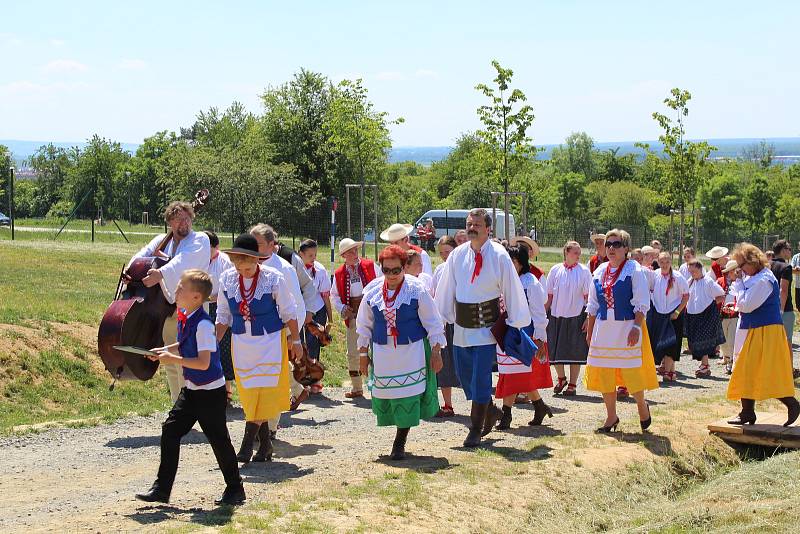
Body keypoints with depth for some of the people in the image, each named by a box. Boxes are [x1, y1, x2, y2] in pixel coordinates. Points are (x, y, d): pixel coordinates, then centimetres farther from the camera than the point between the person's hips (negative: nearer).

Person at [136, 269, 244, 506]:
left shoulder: (203, 324, -24)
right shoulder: (183, 318, 3)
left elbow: (203, 362, -27)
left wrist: (173, 359, -24)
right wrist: (164, 350, 6)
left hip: (210, 392, -9)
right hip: (190, 390, 9)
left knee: (219, 440, 3)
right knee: (170, 430, 3)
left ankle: (235, 490, 19)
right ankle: (162, 488, 9)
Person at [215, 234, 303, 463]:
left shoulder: (273, 278, -12)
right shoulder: (227, 279, -2)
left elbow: (289, 312, -2)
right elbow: (223, 316, 9)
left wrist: (295, 341, 2)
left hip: (270, 341, -4)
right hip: (241, 343, 4)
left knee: (264, 394, -8)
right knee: (248, 394, 5)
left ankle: (248, 443, -2)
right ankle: (265, 444, 17)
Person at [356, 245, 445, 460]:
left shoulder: (416, 289, -8)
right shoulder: (372, 291, 1)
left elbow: (432, 322, -2)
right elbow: (364, 325, 12)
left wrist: (436, 351, -4)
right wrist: (363, 353, 11)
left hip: (411, 352, -3)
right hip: (383, 353, 3)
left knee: (408, 396, -6)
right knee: (385, 395, 6)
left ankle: (400, 442, 4)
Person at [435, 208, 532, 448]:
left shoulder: (499, 256, -9)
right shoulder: (457, 255, 1)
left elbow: (512, 289, -4)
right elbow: (446, 289, 9)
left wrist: (515, 323, -1)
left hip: (487, 327, -5)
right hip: (461, 326, 5)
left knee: (480, 378, -6)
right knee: (465, 376, 12)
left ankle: (476, 430, 5)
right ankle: (490, 411, 35)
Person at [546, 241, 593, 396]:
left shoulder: (583, 271, -2)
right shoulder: (555, 270, 3)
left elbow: (588, 296, -2)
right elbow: (549, 295, 7)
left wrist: (588, 318, -7)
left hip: (576, 316, -2)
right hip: (557, 315, 2)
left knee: (575, 352, 1)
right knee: (555, 350, 5)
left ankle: (572, 384, 14)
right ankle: (561, 378, 28)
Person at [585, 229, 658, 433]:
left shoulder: (634, 270, -5)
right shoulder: (599, 272, 10)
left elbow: (642, 303, -9)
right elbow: (593, 305, 15)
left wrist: (636, 327, -19)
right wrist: (589, 331, 12)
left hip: (627, 327, -5)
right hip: (604, 328, 5)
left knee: (631, 370, -4)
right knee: (604, 373, 6)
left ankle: (641, 405, 23)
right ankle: (611, 417, 17)